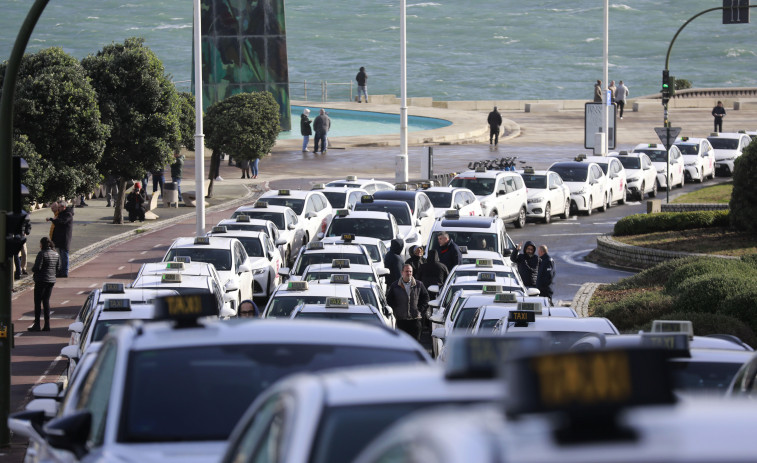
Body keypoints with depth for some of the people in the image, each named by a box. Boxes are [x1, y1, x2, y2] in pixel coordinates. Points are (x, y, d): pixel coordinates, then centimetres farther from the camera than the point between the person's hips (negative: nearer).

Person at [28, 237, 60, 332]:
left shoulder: (41, 254, -15)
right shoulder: (56, 254, 7)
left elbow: (37, 267, -19)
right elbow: (58, 268, 9)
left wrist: (32, 270, 1)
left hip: (41, 281, -7)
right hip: (51, 280, 7)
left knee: (38, 302, 1)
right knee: (46, 301, 11)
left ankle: (37, 324, 1)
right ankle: (47, 324, 8)